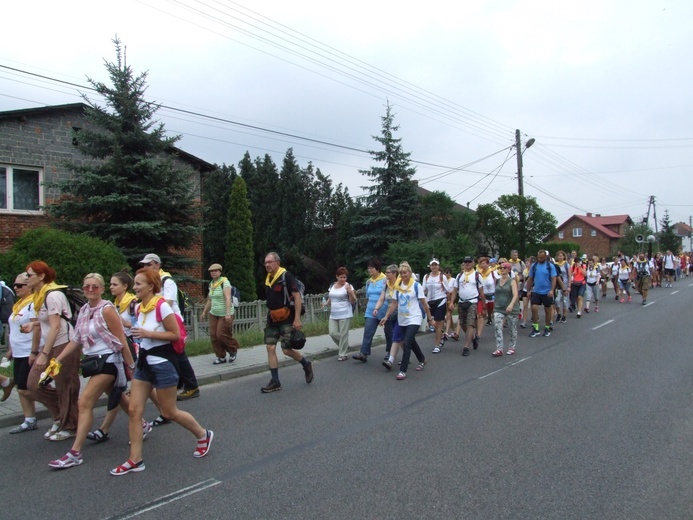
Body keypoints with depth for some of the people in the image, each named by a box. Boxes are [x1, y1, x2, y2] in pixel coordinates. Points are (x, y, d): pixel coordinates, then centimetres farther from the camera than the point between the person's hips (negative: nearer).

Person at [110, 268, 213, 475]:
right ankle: (135, 460, 12)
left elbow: (176, 334, -18)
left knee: (169, 412, 4)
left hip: (162, 363, -8)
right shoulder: (140, 307, 6)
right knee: (134, 410, 2)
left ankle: (203, 435, 26)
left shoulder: (162, 306, -18)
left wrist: (147, 334, -22)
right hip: (144, 363, 8)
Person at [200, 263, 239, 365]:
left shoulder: (224, 282, -13)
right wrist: (204, 312, 21)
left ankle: (233, 350, 18)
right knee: (213, 336, 2)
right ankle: (221, 357, 14)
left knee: (221, 335, -8)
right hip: (213, 314, 7)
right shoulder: (211, 284, 10)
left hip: (225, 314, -7)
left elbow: (228, 298, -22)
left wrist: (228, 313, -30)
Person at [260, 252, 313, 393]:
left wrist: (297, 319, -22)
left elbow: (297, 297, -17)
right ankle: (275, 382, 9)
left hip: (287, 318, -7)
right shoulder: (268, 279, 10)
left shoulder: (286, 276, -13)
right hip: (272, 319, 7)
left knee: (287, 349, -6)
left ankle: (307, 365, 23)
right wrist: (270, 315, 19)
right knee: (270, 348, 1)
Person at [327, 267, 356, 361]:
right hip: (333, 315, 5)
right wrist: (327, 303, 1)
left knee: (343, 334, -3)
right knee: (333, 333, 1)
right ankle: (344, 345, 25)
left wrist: (350, 291, -24)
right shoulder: (332, 286, 10)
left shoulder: (348, 286, -6)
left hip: (345, 315, -5)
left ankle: (342, 354, 8)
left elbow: (353, 301, -9)